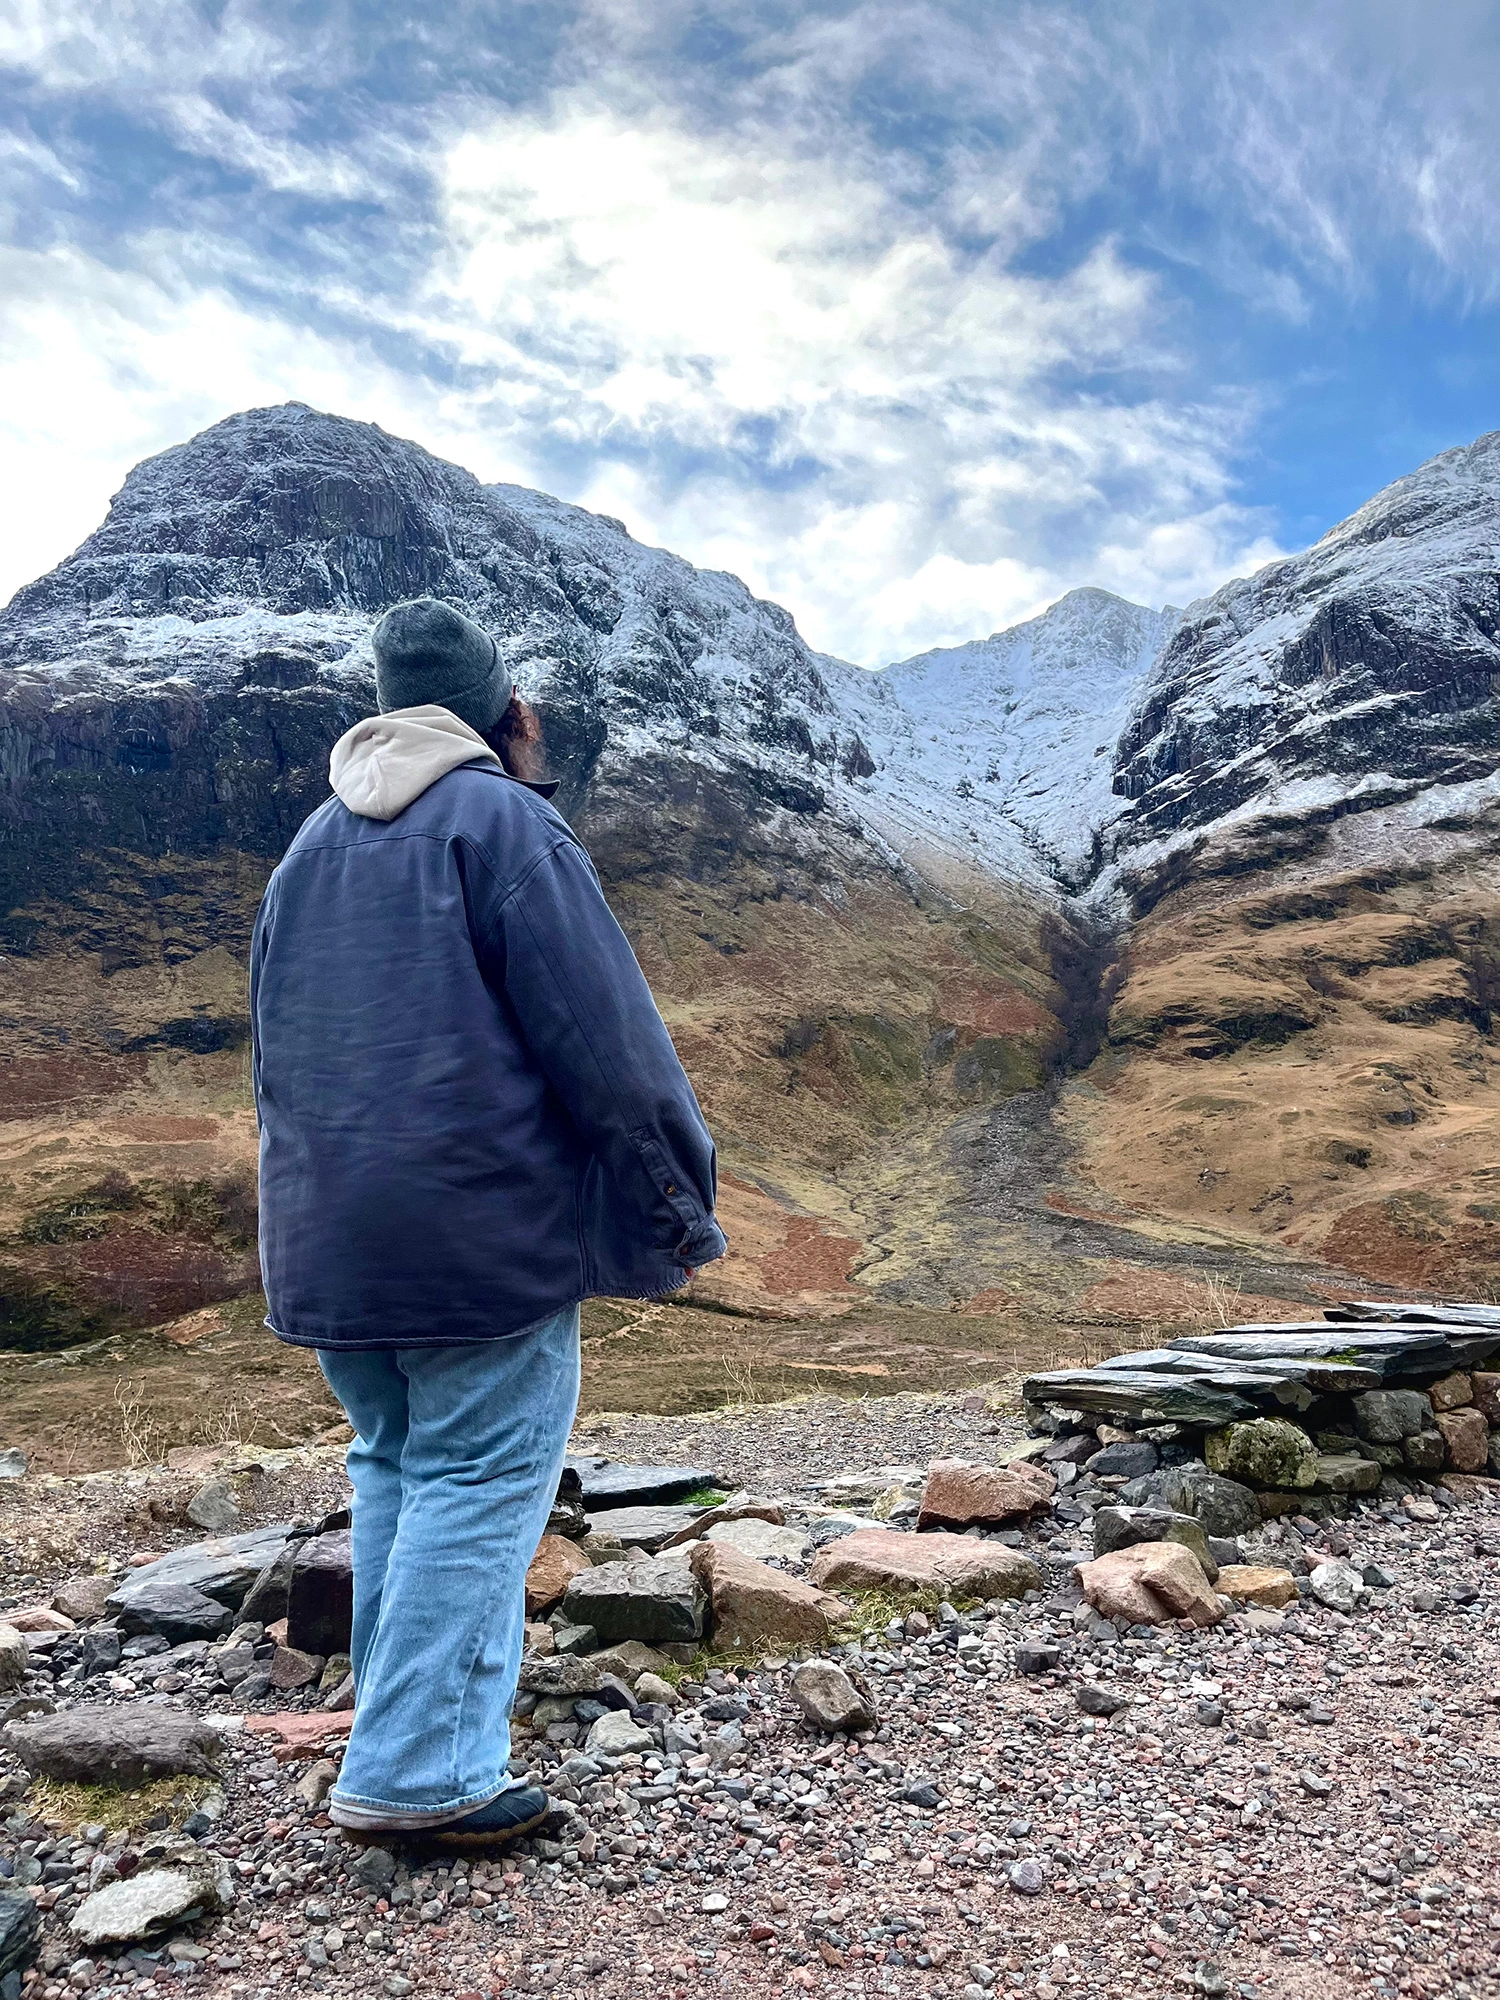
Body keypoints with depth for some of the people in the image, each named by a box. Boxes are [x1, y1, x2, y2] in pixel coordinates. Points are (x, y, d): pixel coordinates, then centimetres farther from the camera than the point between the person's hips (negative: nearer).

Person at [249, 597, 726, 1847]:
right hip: (484, 1235, -7)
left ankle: (405, 1745, 27)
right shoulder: (504, 823, -8)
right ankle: (420, 1775, 6)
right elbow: (609, 1043, -13)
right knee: (478, 1485, 2)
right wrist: (677, 1214, -5)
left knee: (394, 1475, 18)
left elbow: (277, 1052, 18)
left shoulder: (311, 847, 15)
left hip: (329, 1245, 8)